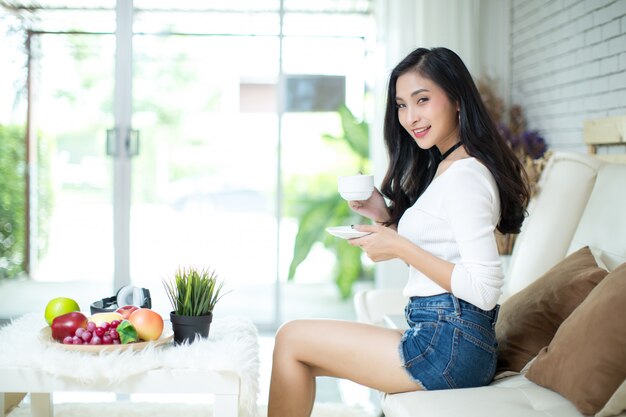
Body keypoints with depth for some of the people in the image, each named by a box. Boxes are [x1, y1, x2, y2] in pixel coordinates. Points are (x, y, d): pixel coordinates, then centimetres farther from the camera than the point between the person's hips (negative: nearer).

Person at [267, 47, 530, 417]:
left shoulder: (466, 174, -17)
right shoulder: (445, 167, 15)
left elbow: (485, 290, -23)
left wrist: (400, 248, -19)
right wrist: (386, 218, 7)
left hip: (450, 346, -10)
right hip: (449, 339, 10)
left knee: (292, 339, -2)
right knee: (301, 357, 13)